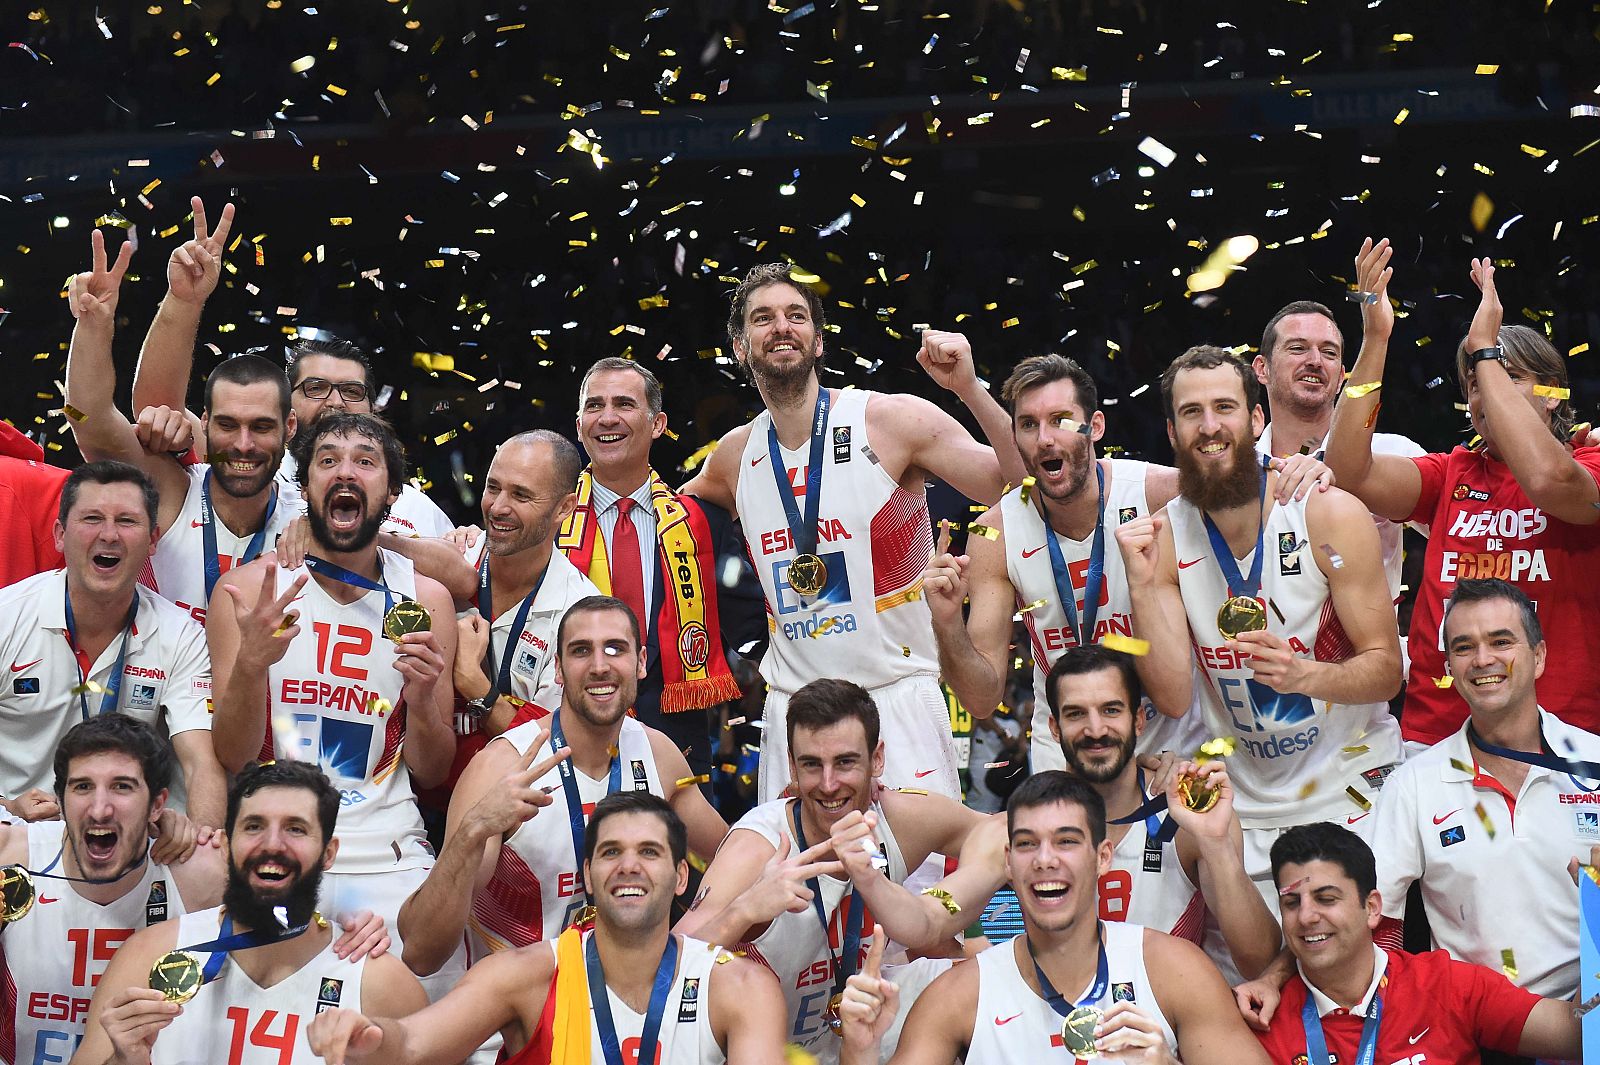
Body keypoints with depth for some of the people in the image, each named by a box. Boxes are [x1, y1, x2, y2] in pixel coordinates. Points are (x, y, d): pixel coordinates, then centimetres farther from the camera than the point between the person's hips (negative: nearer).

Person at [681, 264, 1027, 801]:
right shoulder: (735, 455, 7)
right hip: (792, 710, 4)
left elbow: (1027, 487, -12)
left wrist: (971, 390, -23)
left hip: (899, 695, -3)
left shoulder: (893, 420, -6)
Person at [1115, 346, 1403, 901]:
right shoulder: (1161, 537, -4)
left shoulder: (1331, 515, -12)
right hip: (1242, 807, 2)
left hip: (1349, 792, -2)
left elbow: (1386, 669, -10)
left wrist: (1303, 674, -30)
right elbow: (1173, 698, -10)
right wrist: (1142, 585, -22)